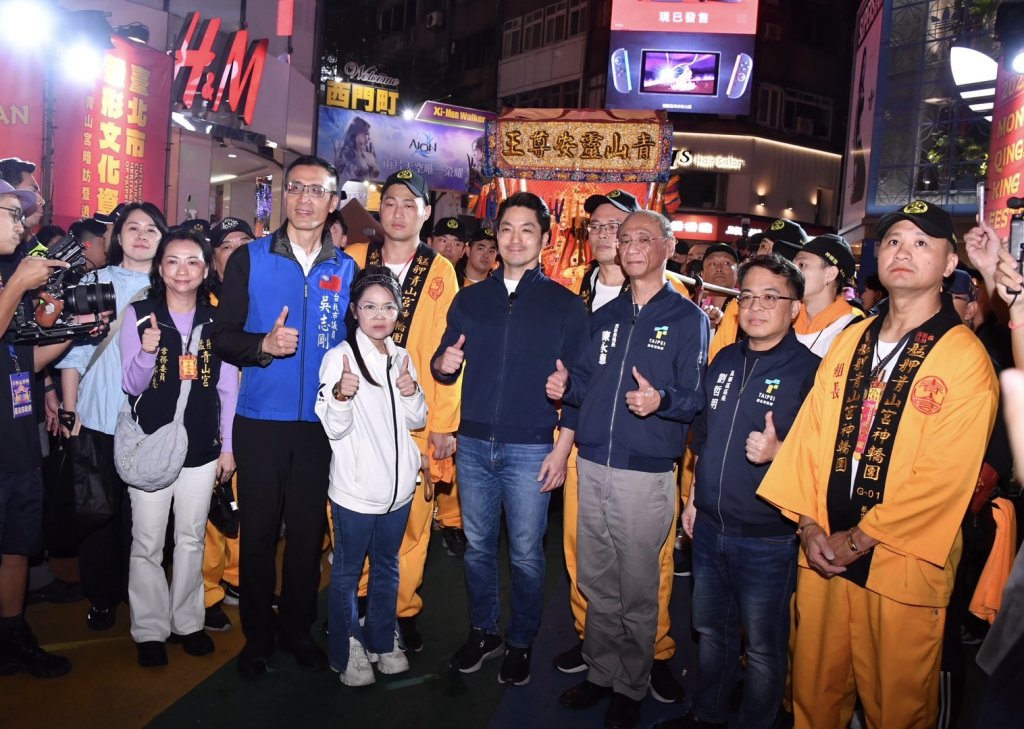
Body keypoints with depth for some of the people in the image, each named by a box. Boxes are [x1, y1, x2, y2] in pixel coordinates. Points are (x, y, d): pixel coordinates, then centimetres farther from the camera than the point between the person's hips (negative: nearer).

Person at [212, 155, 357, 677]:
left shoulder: (347, 269, 6)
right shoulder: (249, 259, 1)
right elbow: (222, 337, -2)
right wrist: (264, 345, -20)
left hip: (321, 423, 1)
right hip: (261, 421, -1)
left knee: (308, 531, 10)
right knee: (258, 530, 7)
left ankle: (297, 629, 27)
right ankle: (257, 634, 25)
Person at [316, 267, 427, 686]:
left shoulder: (401, 358, 7)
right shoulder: (339, 357, -9)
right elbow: (335, 428, -13)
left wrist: (412, 394, -9)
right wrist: (341, 396, -33)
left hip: (398, 485, 5)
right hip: (355, 488, -5)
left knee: (387, 568, 19)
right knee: (347, 571, 9)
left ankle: (382, 641, 36)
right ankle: (346, 652, 26)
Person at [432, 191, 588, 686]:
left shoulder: (566, 305, 0)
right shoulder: (470, 299, 9)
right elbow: (444, 368, 13)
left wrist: (562, 447, -8)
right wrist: (443, 364, -11)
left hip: (531, 449, -3)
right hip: (473, 444, 3)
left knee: (526, 553, 7)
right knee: (477, 546, 14)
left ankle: (521, 643, 27)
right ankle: (482, 632, 33)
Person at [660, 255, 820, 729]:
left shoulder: (811, 370, -12)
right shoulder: (724, 360, 6)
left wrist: (779, 453, -28)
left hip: (768, 536, -6)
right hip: (709, 527, 6)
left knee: (762, 646, 11)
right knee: (710, 631, 22)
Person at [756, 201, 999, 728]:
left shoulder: (965, 358, -8)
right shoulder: (848, 342, 8)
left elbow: (943, 478, -14)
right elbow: (808, 435, 5)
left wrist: (858, 540, -12)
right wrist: (809, 526, -4)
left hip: (900, 566, -4)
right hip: (823, 554, 4)